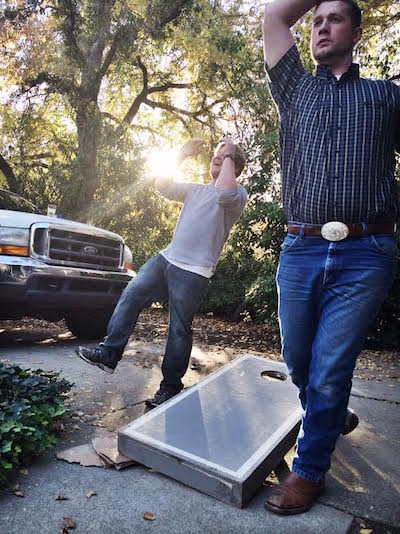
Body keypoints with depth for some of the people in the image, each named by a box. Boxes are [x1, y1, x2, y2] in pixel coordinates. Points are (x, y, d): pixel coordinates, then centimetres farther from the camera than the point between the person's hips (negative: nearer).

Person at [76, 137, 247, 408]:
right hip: (167, 258, 7)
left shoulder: (238, 194, 0)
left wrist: (229, 154, -8)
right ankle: (109, 352, 5)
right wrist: (182, 154, 16)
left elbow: (224, 192, -25)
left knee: (180, 329, -2)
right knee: (131, 294, -4)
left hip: (194, 273, -7)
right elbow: (162, 185, 22)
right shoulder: (197, 189, 24)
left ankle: (171, 387, 13)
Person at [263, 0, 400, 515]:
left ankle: (309, 470, 19)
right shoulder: (295, 89, 20)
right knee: (298, 360, 12)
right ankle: (332, 416, 42)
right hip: (301, 250, 2)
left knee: (328, 370, -2)